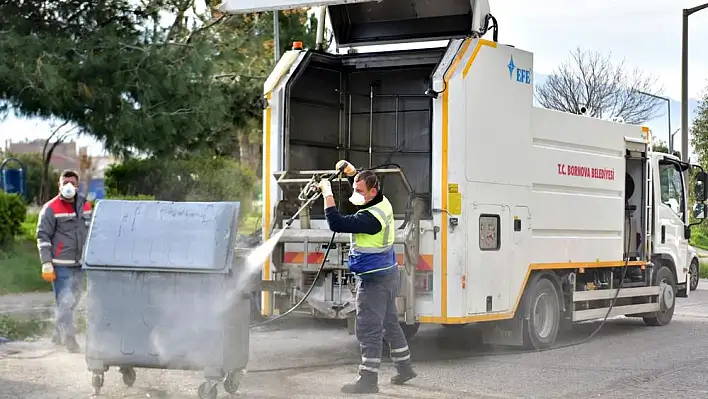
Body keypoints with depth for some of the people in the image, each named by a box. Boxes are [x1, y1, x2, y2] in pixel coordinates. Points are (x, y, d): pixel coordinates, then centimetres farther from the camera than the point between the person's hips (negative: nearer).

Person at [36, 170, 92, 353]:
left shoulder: (85, 206, 10)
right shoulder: (50, 209, -7)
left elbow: (91, 232, 19)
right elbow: (43, 237, -8)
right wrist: (46, 264, -15)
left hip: (79, 264, 6)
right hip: (60, 265, -6)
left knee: (73, 301, 12)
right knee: (65, 302, -10)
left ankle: (58, 335, 26)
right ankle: (69, 339, -6)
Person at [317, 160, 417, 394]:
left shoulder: (371, 217, -26)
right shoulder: (383, 203, 4)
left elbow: (336, 224, -31)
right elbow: (363, 185, 26)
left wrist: (328, 194, -24)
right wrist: (351, 172, 11)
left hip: (374, 279, -11)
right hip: (387, 273, 11)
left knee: (368, 329, -6)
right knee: (389, 323, 21)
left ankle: (368, 379, -3)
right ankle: (404, 368, 32)